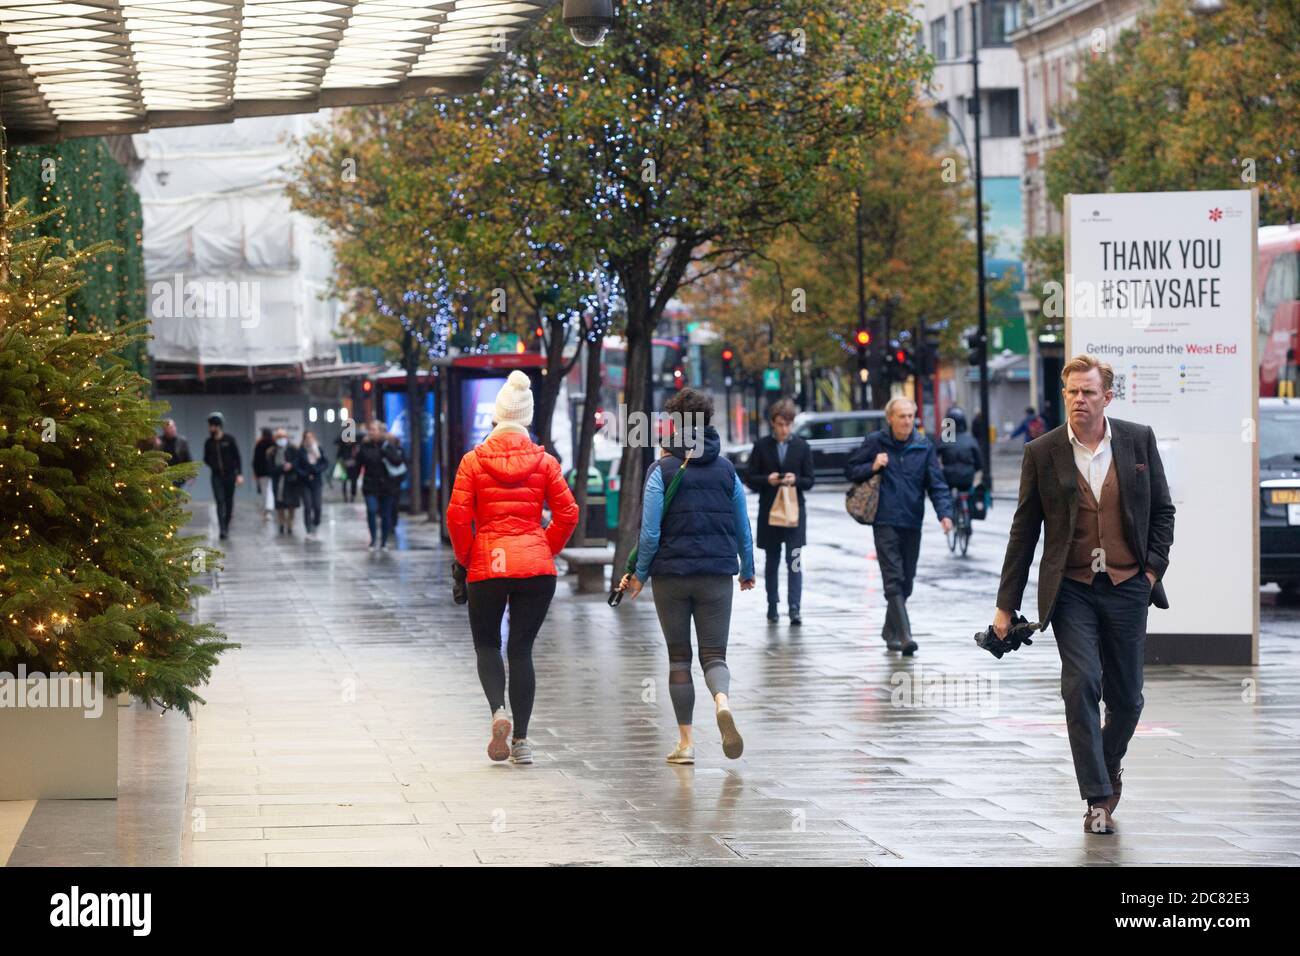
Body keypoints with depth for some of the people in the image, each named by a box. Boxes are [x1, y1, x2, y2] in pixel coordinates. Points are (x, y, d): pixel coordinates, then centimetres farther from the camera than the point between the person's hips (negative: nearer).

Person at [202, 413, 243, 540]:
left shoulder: (229, 440, -4)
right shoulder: (209, 442, 3)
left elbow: (237, 457, -3)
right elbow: (206, 458, 12)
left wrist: (239, 474, -10)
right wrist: (212, 464, -11)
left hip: (230, 474, -1)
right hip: (217, 476, 1)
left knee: (229, 501, 7)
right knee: (220, 501, -10)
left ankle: (226, 526, 24)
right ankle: (222, 530, -16)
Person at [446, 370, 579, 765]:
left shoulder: (473, 460, -2)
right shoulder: (544, 461, 1)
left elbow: (457, 515, -7)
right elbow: (567, 514, -1)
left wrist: (466, 557, 7)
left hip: (486, 567, -1)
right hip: (536, 568, 1)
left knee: (486, 645, 13)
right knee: (521, 649, 7)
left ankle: (498, 710, -14)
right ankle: (521, 740, 5)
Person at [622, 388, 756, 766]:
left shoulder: (663, 470, -5)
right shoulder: (726, 469, 5)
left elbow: (650, 533, -9)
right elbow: (743, 528, 9)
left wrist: (639, 575, 2)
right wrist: (747, 570, 23)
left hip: (671, 573, -2)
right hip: (717, 575, 2)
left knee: (678, 657, 9)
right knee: (714, 653, 5)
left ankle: (685, 741, 7)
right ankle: (722, 701, -29)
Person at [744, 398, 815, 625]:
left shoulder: (802, 447, 2)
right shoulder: (762, 446, 1)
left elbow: (809, 481, 3)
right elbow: (750, 479, 2)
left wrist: (796, 480, -18)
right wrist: (767, 480, -17)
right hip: (769, 512, 1)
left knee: (794, 562, -9)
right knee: (771, 561, 11)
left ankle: (794, 609, -12)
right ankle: (772, 604, 21)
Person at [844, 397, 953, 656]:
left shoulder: (924, 447, 5)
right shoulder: (875, 442, 1)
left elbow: (937, 484, 2)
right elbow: (850, 470, 8)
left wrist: (944, 513, -13)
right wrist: (872, 467, -11)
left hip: (912, 524, 3)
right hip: (885, 523, -3)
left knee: (906, 581, 10)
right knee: (894, 579, -13)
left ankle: (891, 631, 27)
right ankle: (905, 635, -21)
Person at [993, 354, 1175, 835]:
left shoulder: (1139, 440, 2)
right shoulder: (1042, 453, -1)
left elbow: (1163, 511, 11)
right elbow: (1024, 531, 4)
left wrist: (1153, 567, -2)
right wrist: (1006, 604, 3)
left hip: (1126, 586, 1)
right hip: (1071, 590, -1)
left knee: (1126, 697, 7)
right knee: (1081, 685, -14)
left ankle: (1110, 761, 38)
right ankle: (1098, 798, -7)